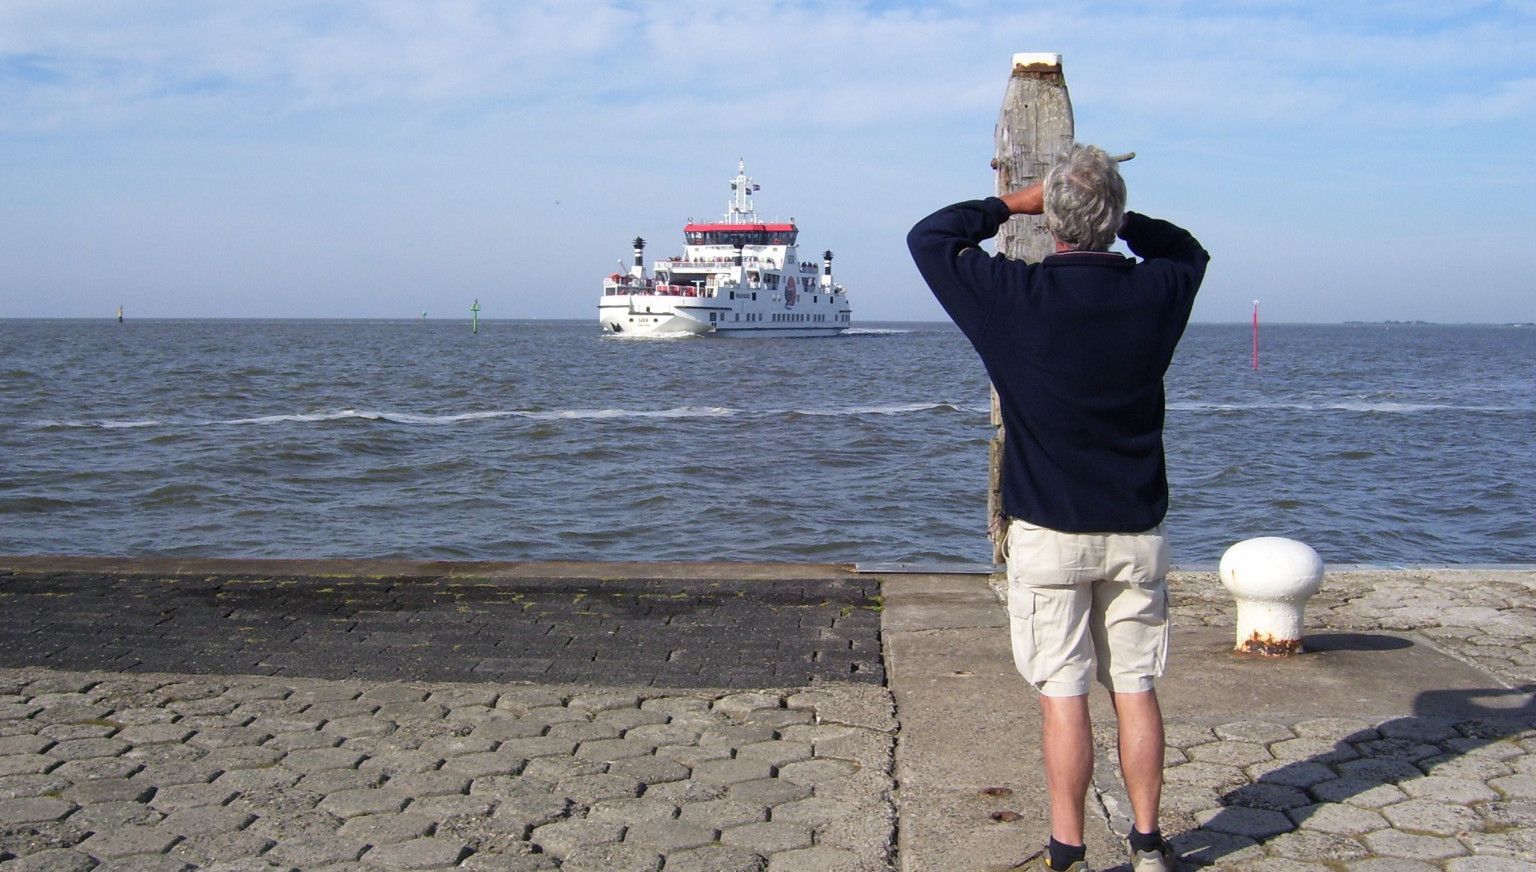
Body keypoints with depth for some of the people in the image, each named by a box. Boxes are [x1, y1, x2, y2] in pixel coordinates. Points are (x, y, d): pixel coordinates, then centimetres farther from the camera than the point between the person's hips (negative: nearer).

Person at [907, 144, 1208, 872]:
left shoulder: (1014, 295, -13)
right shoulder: (1156, 292, -3)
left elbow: (928, 237, 0)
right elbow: (1188, 248, 21)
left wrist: (1011, 204, 6)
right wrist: (1116, 218, 11)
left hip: (1049, 532, -3)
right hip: (1137, 530, 3)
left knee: (1062, 693, 2)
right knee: (1135, 687, 12)